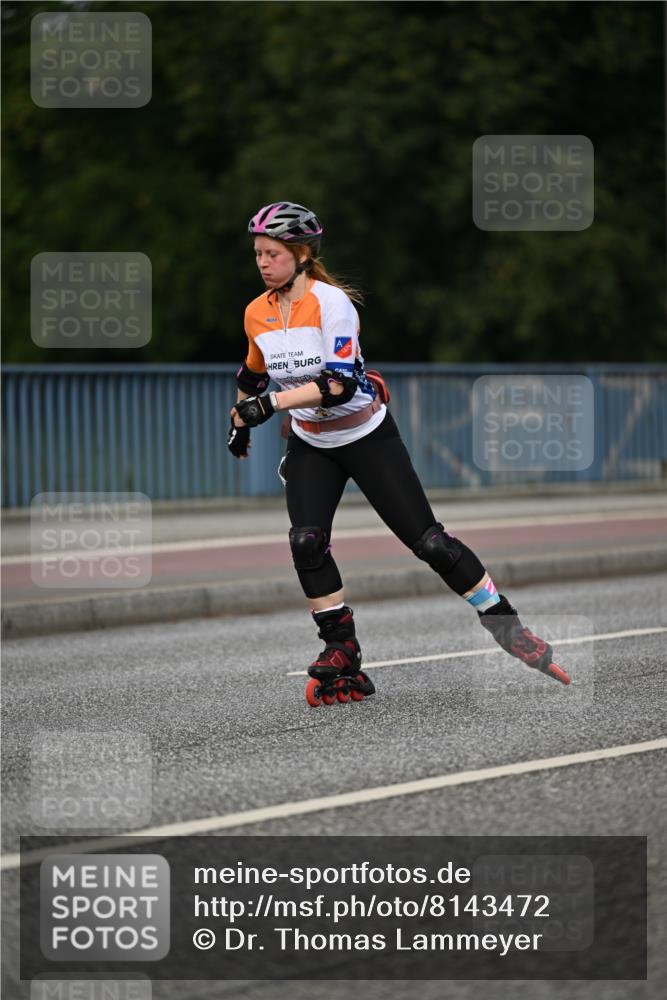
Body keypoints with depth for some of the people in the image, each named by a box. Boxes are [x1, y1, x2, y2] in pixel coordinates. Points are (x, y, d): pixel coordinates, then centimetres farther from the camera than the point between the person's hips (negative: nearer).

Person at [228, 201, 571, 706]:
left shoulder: (331, 302, -20)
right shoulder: (257, 315, -1)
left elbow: (340, 383, -30)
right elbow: (253, 375, 20)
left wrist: (269, 403, -34)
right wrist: (240, 424, 30)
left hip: (368, 437, -5)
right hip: (311, 446, 5)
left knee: (429, 540, -6)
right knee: (306, 542, -18)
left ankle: (507, 625, 7)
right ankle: (342, 657, -8)